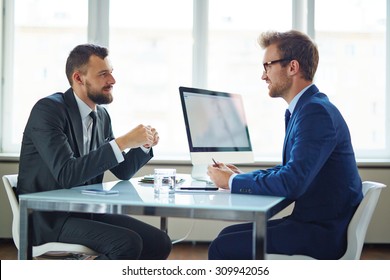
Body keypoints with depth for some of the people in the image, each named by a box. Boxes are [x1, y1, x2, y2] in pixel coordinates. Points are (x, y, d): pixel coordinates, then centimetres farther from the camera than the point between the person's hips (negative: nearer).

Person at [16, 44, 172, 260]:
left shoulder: (102, 115, 8)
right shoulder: (48, 109, -15)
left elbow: (122, 172, 15)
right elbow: (66, 175, -27)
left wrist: (144, 145, -3)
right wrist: (122, 143, -27)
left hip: (86, 211, 8)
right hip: (49, 218, -7)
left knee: (159, 242, -6)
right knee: (128, 243, -26)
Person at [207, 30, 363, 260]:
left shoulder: (317, 112, -20)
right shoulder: (305, 108, 12)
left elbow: (292, 183, -28)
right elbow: (290, 170, 20)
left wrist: (233, 181, -15)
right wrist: (241, 175, 6)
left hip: (324, 233, -9)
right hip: (312, 221, 10)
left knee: (222, 247, -13)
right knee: (228, 234, 10)